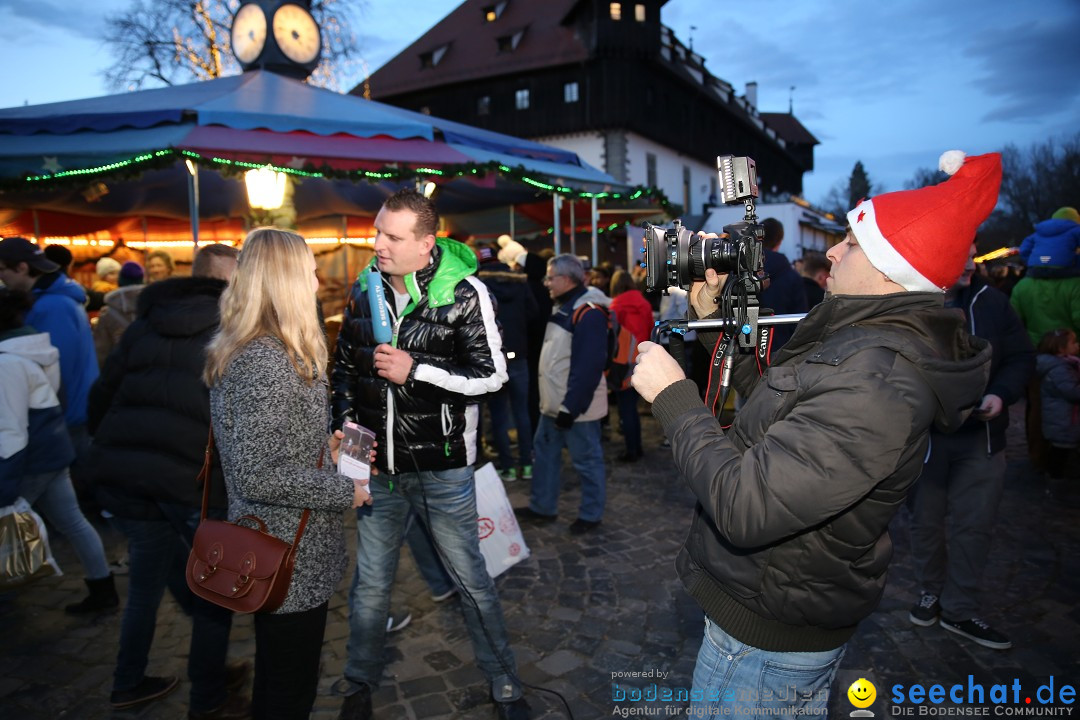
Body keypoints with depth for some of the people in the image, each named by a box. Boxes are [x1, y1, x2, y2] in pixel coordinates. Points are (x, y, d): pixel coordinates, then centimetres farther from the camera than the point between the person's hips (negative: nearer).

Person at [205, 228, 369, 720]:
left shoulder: (239, 351, 6)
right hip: (291, 559, -10)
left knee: (275, 680, 27)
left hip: (271, 554, 10)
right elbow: (257, 476, -28)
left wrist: (322, 445, 11)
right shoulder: (268, 363, -25)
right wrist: (344, 491, -18)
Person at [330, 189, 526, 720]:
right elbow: (345, 365, 15)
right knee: (370, 582, 17)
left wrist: (415, 369, -20)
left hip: (442, 466, -4)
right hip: (378, 463, 4)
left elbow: (491, 374, -13)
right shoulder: (364, 289, 3)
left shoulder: (463, 292, -12)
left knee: (471, 580, 9)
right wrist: (347, 422, 1)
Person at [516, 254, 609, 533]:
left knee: (586, 461, 5)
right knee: (545, 452, 18)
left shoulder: (589, 313, -20)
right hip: (553, 402, 10)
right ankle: (542, 506, 31)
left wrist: (570, 405, -24)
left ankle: (590, 514, 19)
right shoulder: (561, 307, 12)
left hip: (575, 406, -10)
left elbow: (589, 365, -25)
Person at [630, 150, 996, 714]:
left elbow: (741, 508, -35)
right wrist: (711, 322, 6)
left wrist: (673, 396, -25)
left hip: (768, 636, -9)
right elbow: (773, 398, 13)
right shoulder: (869, 344, 0)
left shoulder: (873, 383, -33)